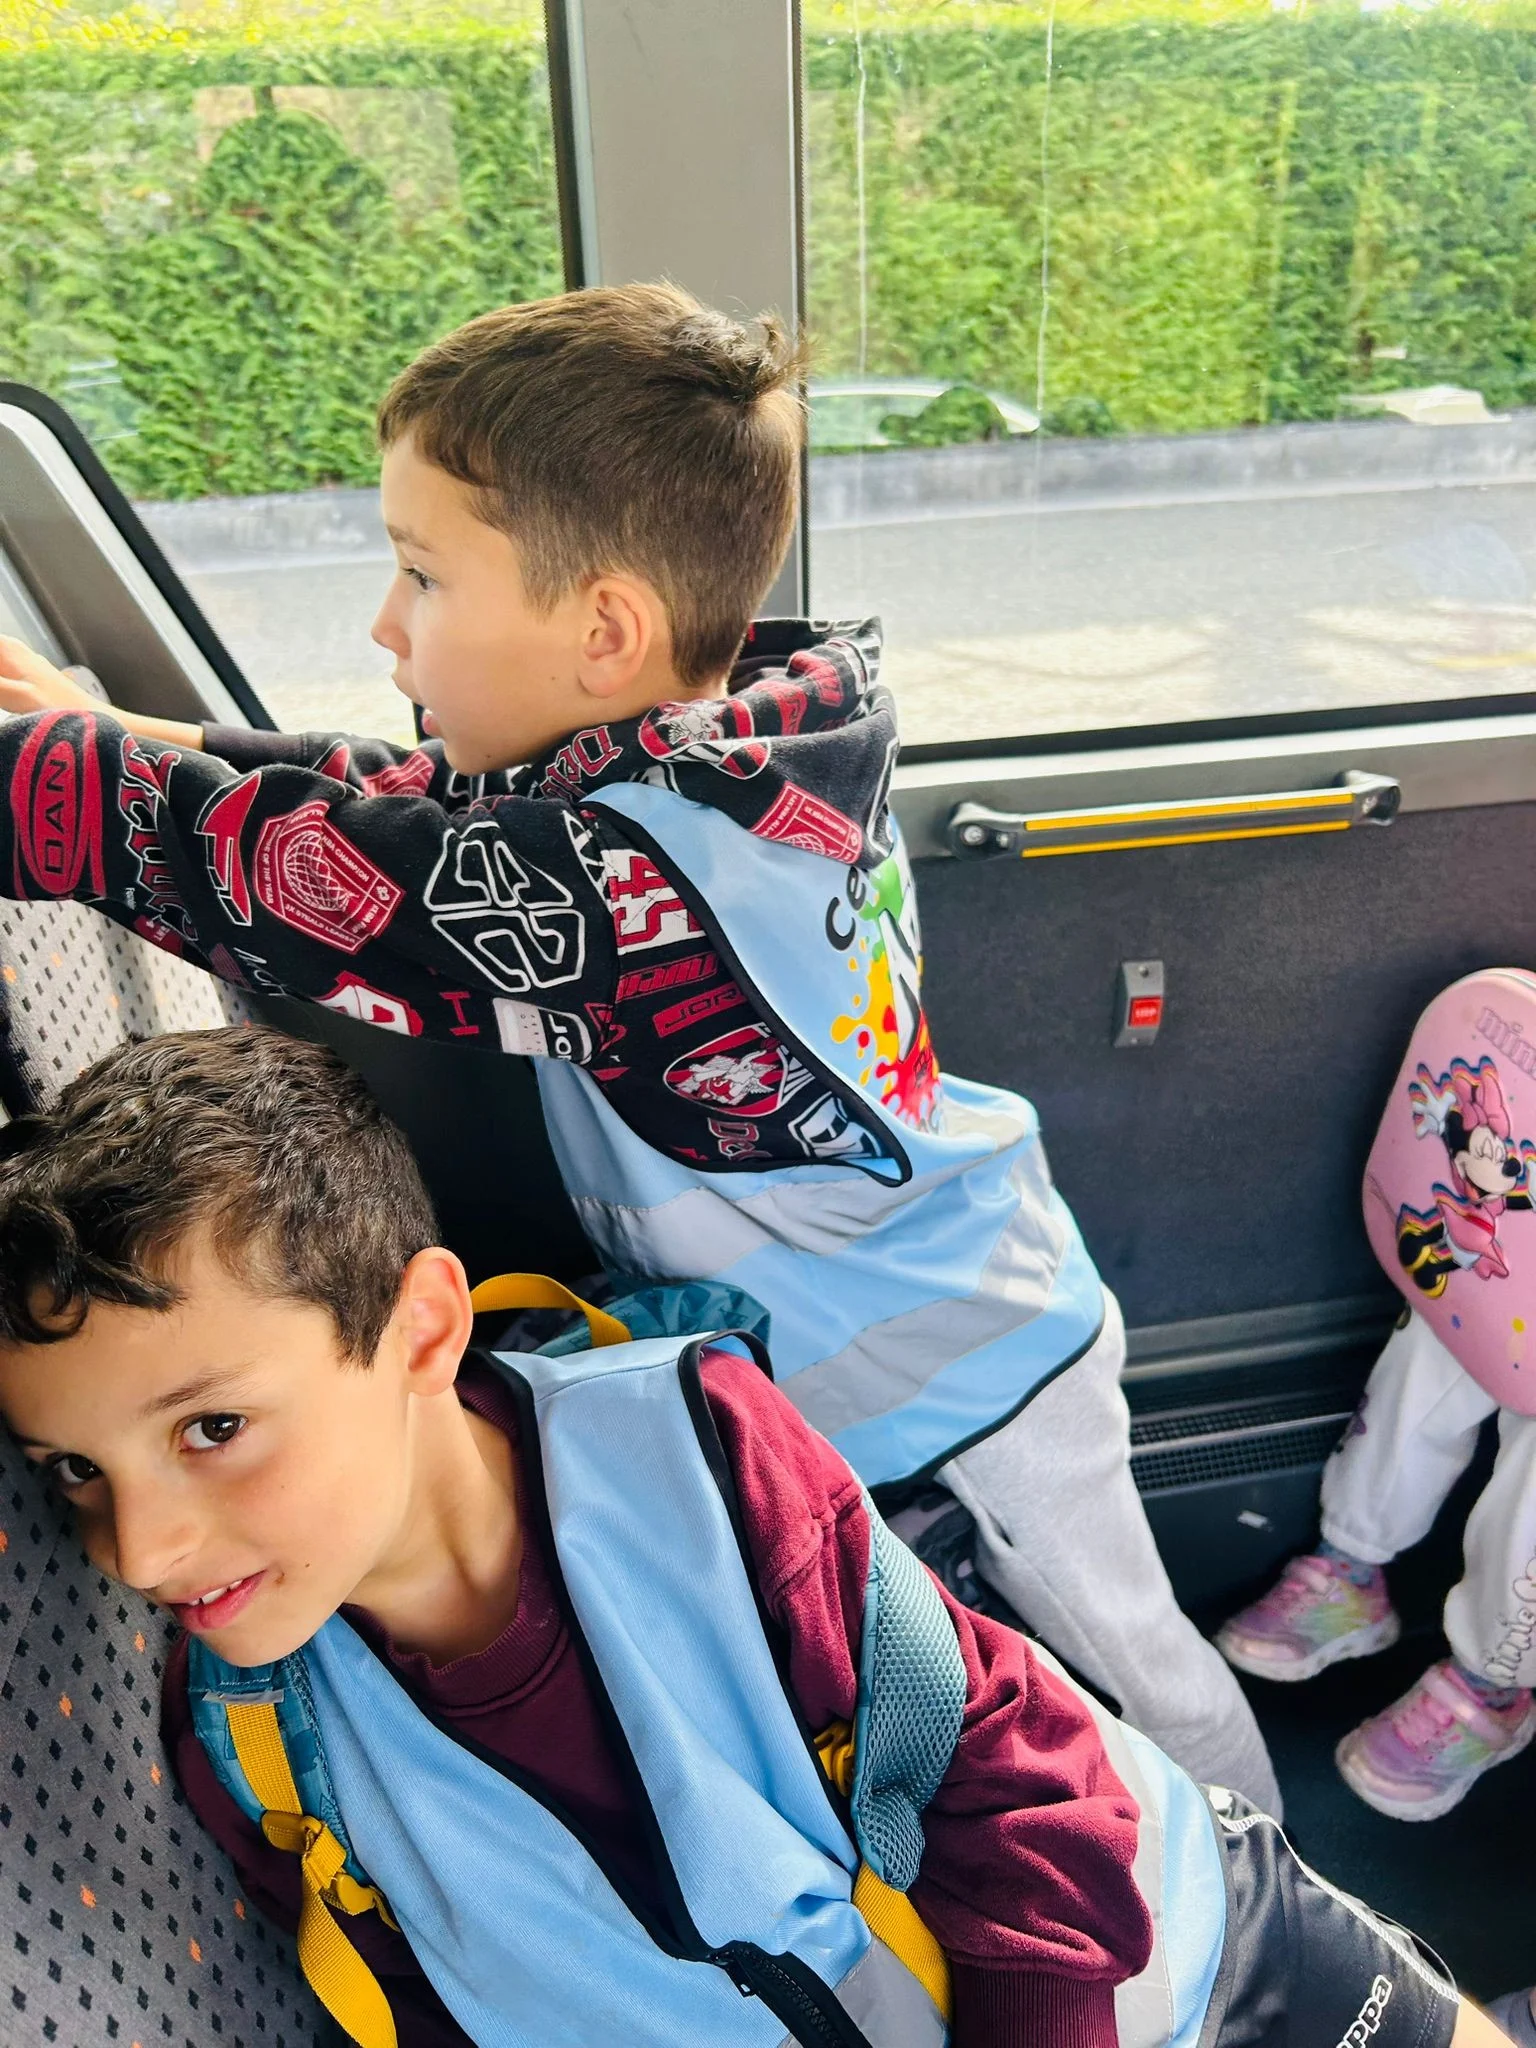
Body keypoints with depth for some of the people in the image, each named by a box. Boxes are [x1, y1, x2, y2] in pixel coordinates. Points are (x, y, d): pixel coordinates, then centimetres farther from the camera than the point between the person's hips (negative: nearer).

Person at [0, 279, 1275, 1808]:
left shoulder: (618, 884, -37)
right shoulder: (762, 747, -8)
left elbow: (247, 869, -33)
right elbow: (419, 803, 0)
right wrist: (126, 733, -1)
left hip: (956, 1366, -8)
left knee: (1117, 1648, 19)